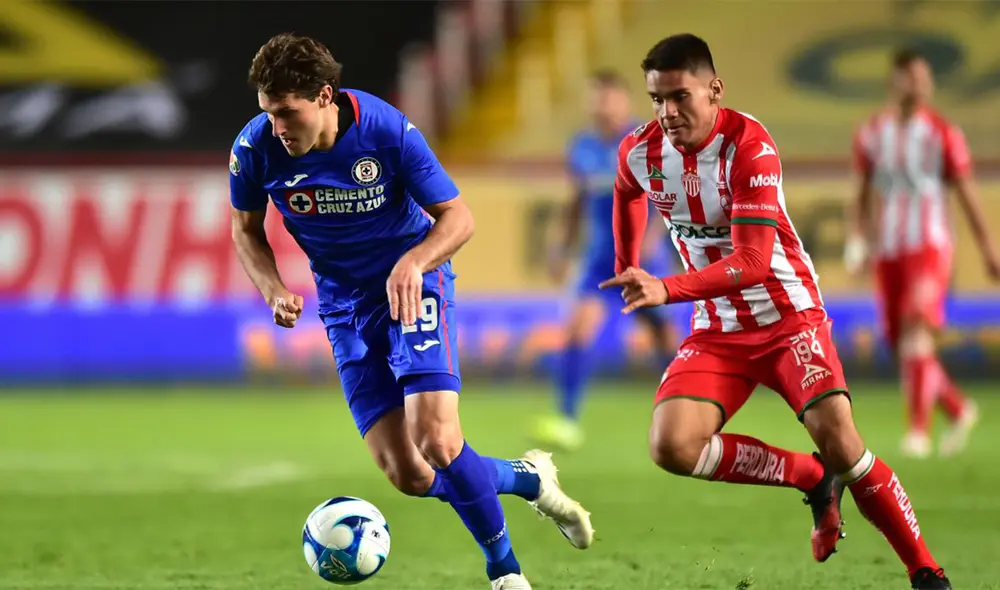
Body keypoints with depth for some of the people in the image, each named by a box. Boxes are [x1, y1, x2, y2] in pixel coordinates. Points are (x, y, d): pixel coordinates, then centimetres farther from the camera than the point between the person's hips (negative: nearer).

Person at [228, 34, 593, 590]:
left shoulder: (388, 130, -22)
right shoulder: (256, 148, -15)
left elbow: (458, 217, -14)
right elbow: (247, 228, 5)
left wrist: (413, 262, -33)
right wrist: (273, 290, -14)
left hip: (413, 280, -3)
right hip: (346, 302, 3)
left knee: (436, 441, -22)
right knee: (408, 476, -5)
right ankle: (528, 477, 23)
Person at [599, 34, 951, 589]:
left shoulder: (749, 146, -24)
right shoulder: (639, 153, -7)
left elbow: (753, 261, -32)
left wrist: (666, 290, -42)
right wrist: (627, 271, 22)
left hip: (789, 316, -5)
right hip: (717, 331, 5)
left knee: (838, 439, -23)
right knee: (672, 446, -20)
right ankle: (813, 479, 1)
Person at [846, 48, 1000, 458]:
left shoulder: (943, 133, -2)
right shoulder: (871, 135, 8)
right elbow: (863, 194, 17)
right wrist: (857, 240, 3)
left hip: (929, 247, -5)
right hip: (888, 251, 5)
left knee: (917, 333, -20)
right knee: (900, 346, 6)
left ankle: (918, 431, -21)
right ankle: (959, 411, 27)